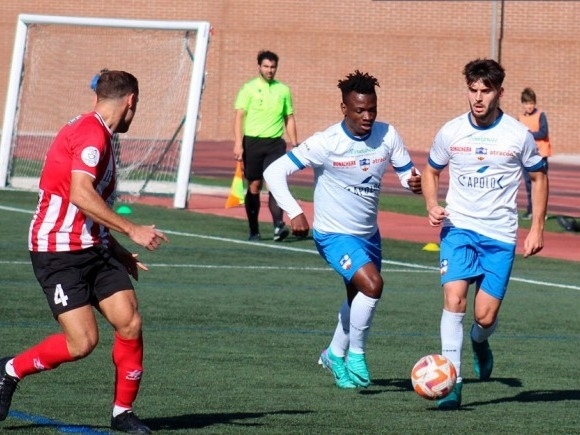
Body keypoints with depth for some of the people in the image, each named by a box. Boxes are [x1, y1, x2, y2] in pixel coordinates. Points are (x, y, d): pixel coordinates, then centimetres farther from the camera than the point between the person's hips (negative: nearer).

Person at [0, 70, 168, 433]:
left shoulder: (98, 134, 16)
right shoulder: (91, 134, -15)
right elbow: (80, 195, -28)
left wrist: (120, 253, 24)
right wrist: (132, 230, -28)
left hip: (93, 249, 9)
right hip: (59, 253, -9)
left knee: (130, 323, -5)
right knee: (83, 342, -13)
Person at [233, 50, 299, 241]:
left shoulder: (283, 90, 10)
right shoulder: (249, 88, 1)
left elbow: (289, 118, 16)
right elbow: (239, 116, -3)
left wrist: (295, 144, 10)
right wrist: (238, 143, -13)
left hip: (275, 143, 1)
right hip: (253, 141, -1)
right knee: (254, 186, 2)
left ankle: (278, 225, -21)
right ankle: (254, 231, 10)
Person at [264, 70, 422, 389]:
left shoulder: (387, 136, -9)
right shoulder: (326, 143, -21)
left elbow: (407, 173, 0)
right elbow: (275, 172, -18)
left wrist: (414, 182, -25)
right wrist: (294, 213, -29)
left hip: (369, 234, 6)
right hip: (334, 234, -6)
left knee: (360, 299, 21)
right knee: (372, 284, -25)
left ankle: (335, 355, 44)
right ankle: (356, 356, -7)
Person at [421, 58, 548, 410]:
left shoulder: (519, 136, -5)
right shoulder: (451, 133, -2)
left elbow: (539, 177, 9)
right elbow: (431, 171, 14)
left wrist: (537, 228, 3)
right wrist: (432, 205, -5)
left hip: (500, 235, 0)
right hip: (458, 227, 0)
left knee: (485, 316, -4)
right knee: (454, 297, -20)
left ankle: (480, 342, 34)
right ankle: (453, 380, -16)